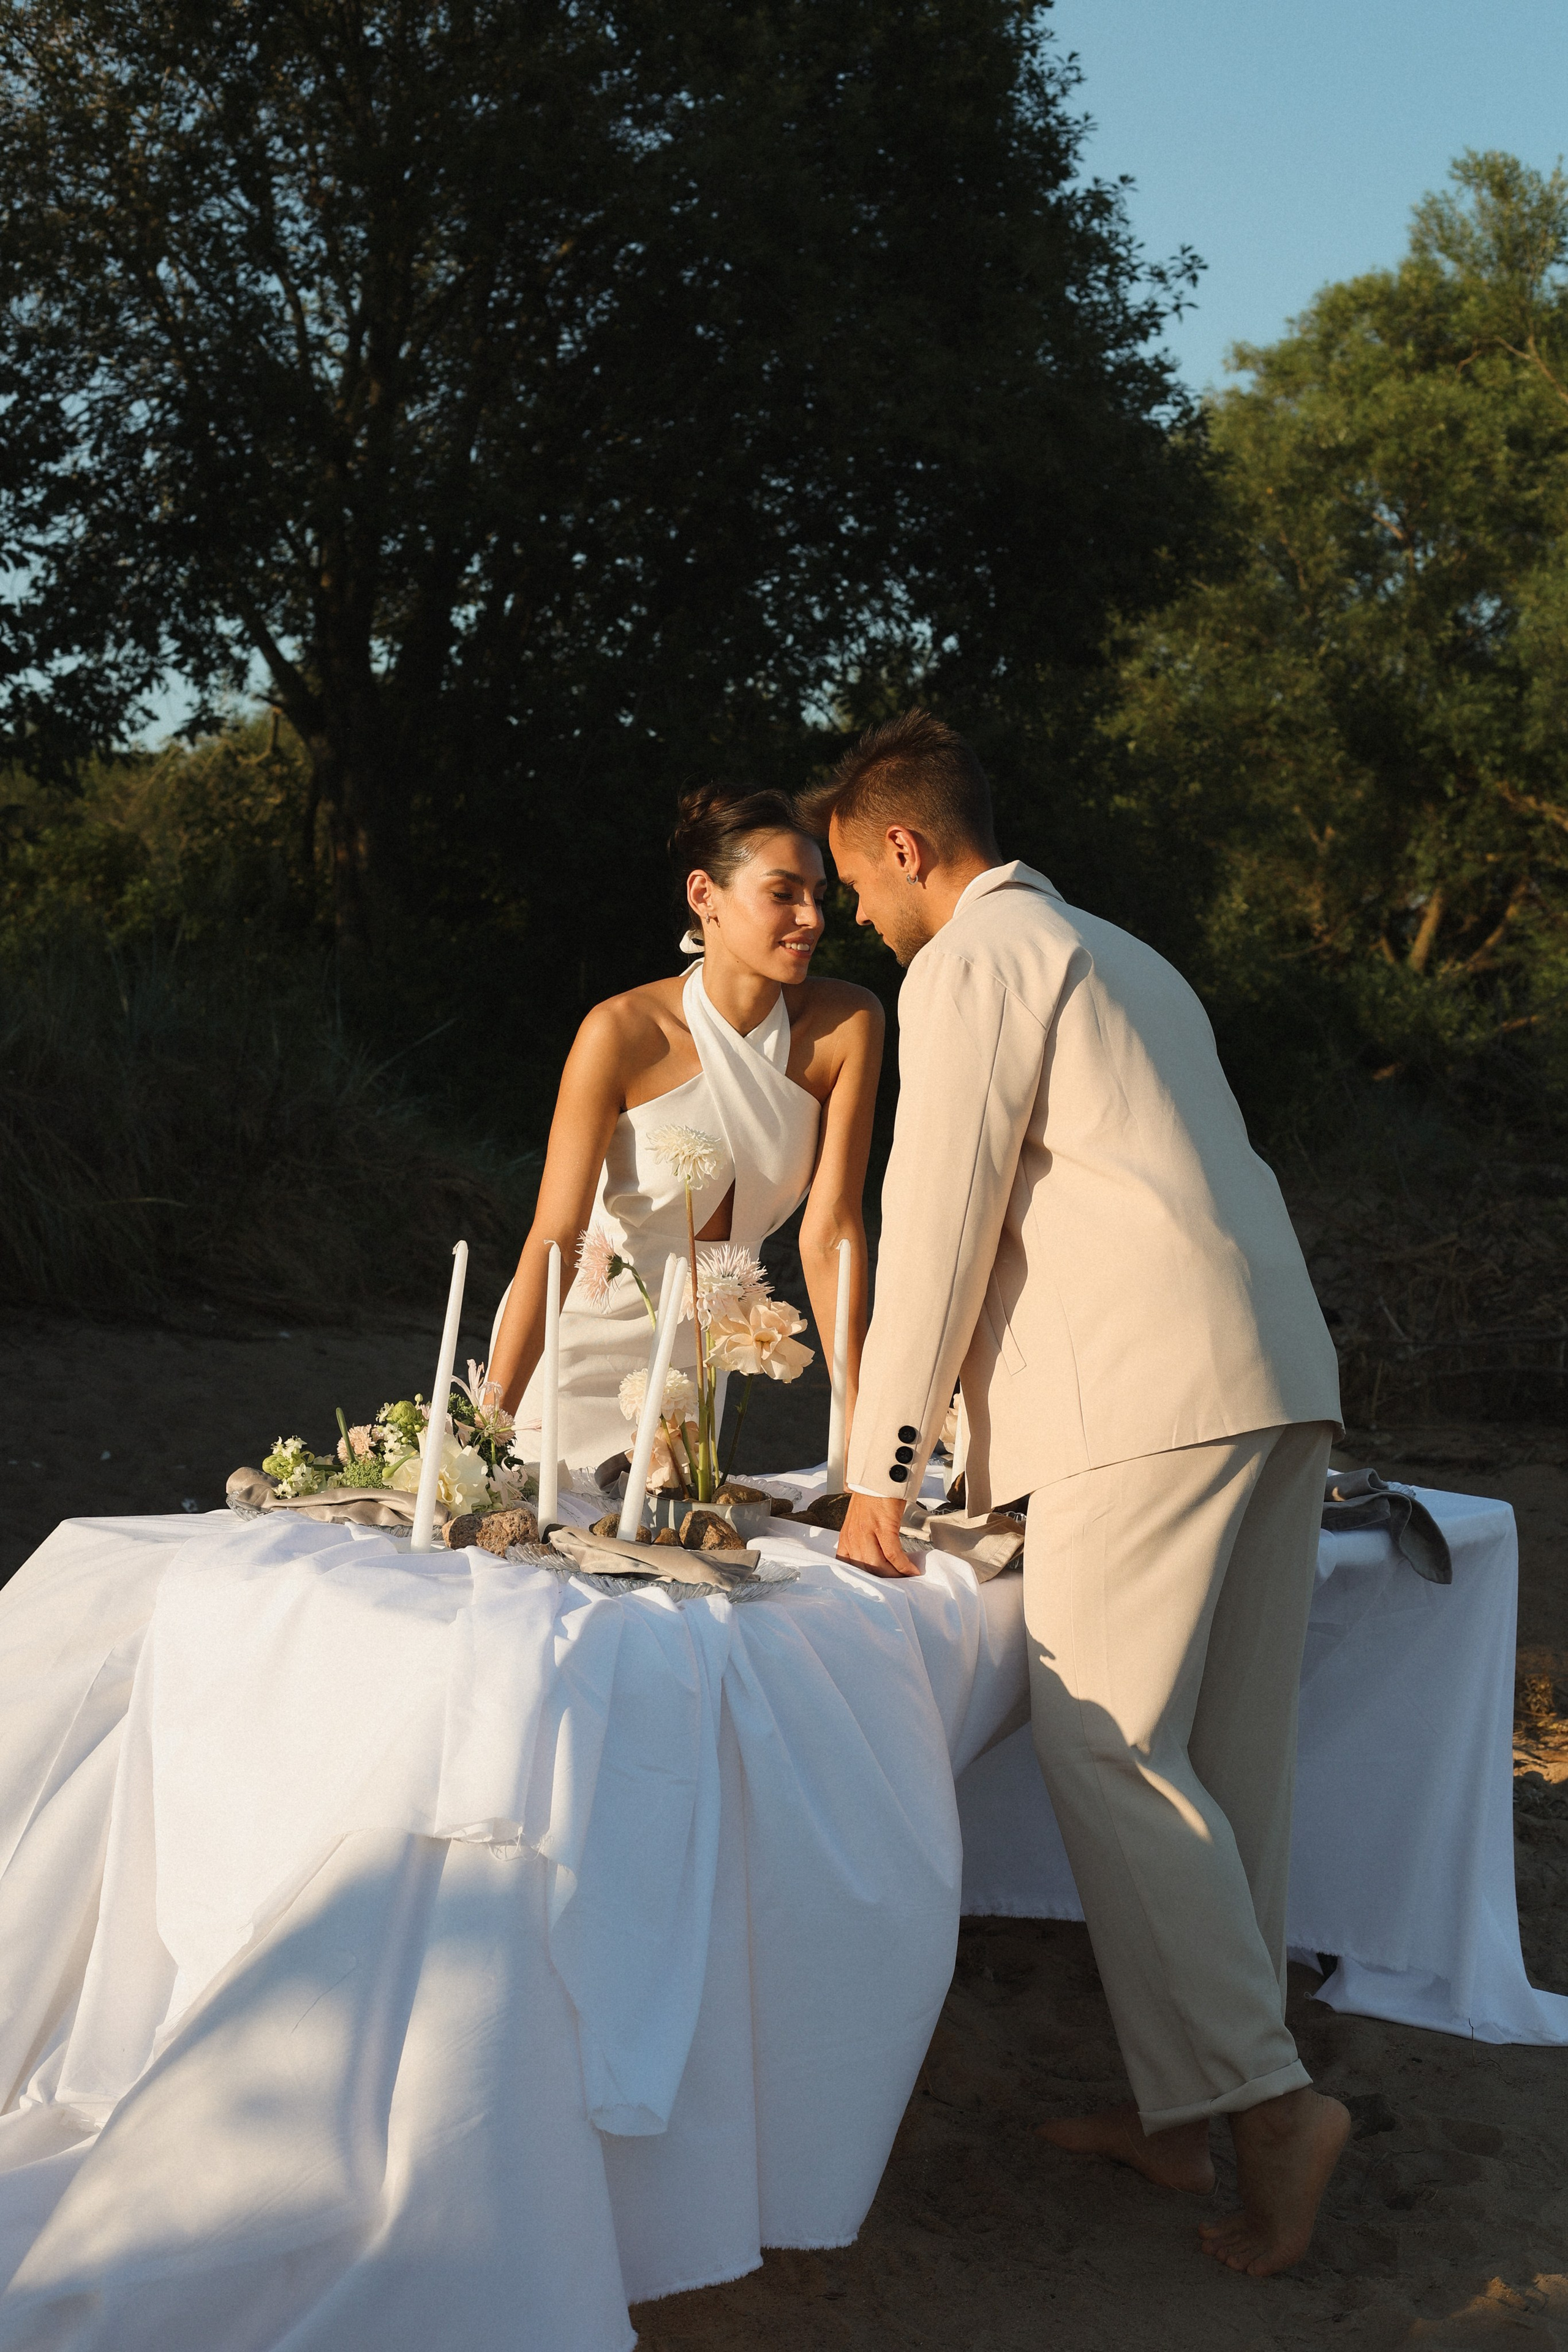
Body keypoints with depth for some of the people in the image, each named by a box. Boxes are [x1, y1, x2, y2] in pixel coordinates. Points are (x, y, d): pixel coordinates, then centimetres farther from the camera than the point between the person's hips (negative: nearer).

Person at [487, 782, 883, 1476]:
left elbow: (831, 1227, -15)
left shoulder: (848, 1024, -16)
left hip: (698, 1350, 3)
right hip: (581, 1336, -3)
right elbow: (555, 1237, -26)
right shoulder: (623, 1032, -24)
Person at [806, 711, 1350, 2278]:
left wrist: (881, 1471, -1)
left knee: (1105, 1745, -7)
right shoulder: (1121, 960, 27)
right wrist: (989, 1430, 39)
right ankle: (1182, 2107, 16)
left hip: (1148, 1397, -9)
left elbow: (937, 1225, -6)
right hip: (1273, 1381, 9)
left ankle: (1266, 2101, -8)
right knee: (1218, 1763, 9)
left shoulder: (967, 966, -1)